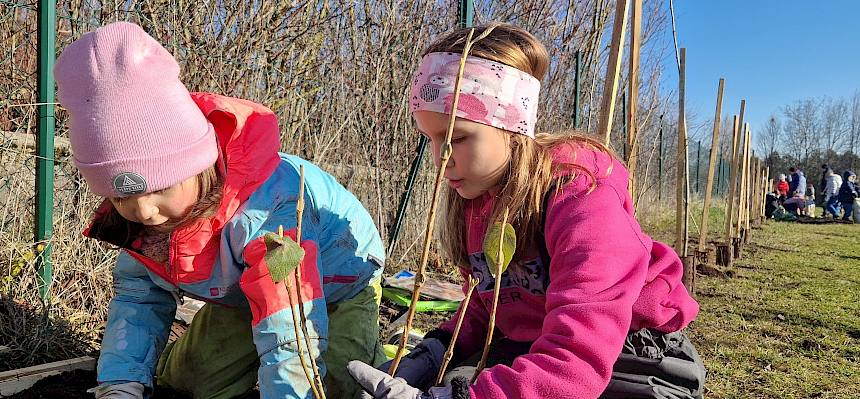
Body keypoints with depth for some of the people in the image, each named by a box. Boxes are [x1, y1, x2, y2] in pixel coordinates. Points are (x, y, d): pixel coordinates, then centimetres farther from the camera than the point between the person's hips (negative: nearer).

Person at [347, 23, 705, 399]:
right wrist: (427, 357, -10)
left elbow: (576, 364, -34)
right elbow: (483, 307, 9)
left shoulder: (582, 196, -25)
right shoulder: (473, 197, -1)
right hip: (532, 351, 6)